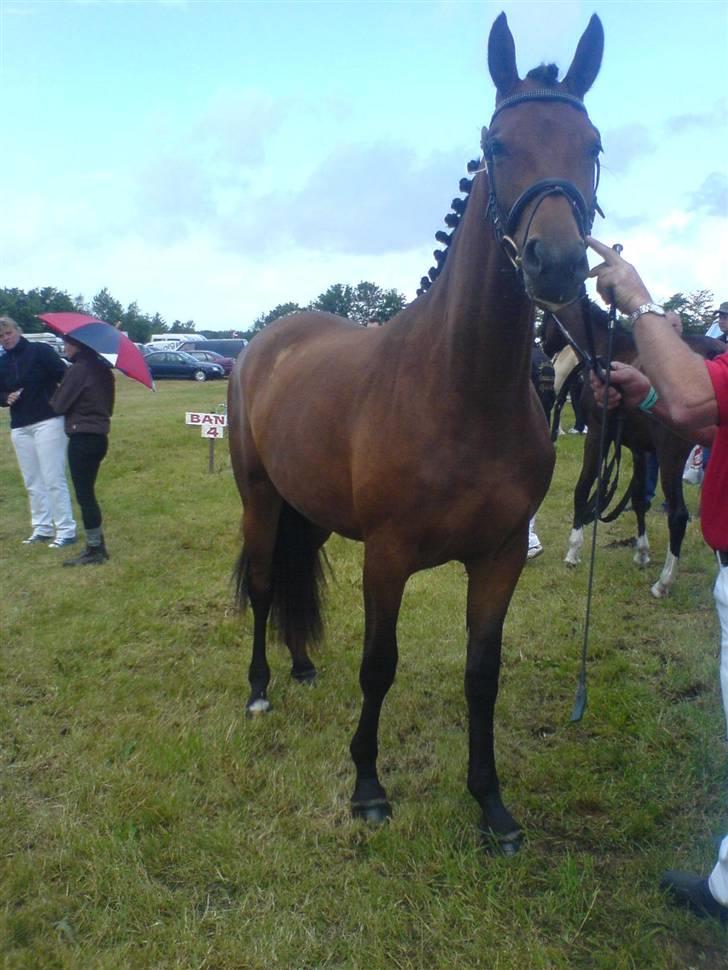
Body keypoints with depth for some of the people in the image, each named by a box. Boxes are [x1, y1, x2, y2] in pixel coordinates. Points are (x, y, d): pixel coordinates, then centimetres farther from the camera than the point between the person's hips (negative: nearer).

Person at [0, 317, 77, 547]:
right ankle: (42, 529, 18)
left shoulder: (40, 351, -4)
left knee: (54, 478, -7)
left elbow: (64, 376, -11)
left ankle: (66, 531, -2)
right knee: (32, 482, 9)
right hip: (19, 427, 6)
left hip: (48, 422, -6)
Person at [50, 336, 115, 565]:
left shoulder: (78, 369, -15)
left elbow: (59, 404, -8)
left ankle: (94, 550, 4)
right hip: (99, 436, 9)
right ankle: (97, 546, 22)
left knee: (84, 496, -2)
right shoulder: (102, 368, 11)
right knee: (87, 494, 16)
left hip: (82, 439, -9)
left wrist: (52, 398, 11)